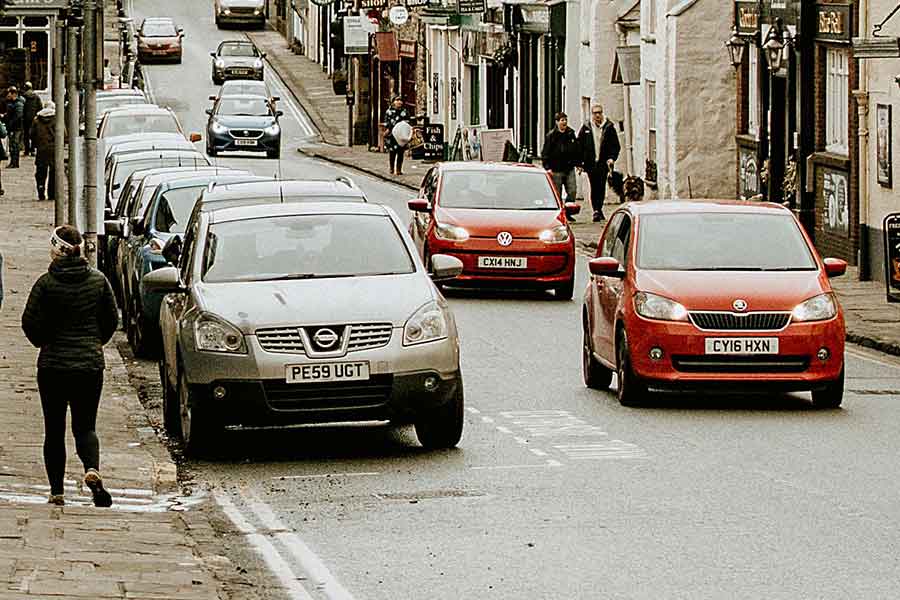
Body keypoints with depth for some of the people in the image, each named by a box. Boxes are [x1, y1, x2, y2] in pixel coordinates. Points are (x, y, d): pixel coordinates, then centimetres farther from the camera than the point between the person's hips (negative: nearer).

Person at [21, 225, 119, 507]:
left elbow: (30, 323, -8)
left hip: (53, 365, -2)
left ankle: (57, 492, 7)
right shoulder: (98, 281, -1)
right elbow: (111, 320, 6)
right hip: (90, 365, 2)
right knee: (85, 426, 10)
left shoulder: (46, 283, -9)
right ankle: (92, 470, -19)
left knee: (54, 430, 9)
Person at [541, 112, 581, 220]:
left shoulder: (571, 134, 10)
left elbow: (576, 150, 19)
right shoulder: (551, 136, -4)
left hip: (569, 169, 4)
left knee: (572, 191, -3)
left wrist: (578, 163, 12)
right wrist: (547, 167, -14)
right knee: (557, 194, 1)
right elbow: (545, 153, -6)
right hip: (556, 170, -4)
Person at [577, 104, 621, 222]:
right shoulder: (586, 128, 7)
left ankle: (598, 209, 8)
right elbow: (579, 145, 9)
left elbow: (616, 146, 7)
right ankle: (596, 210, -5)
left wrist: (612, 158, -7)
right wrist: (579, 162, 1)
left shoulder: (609, 127, 5)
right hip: (590, 163, 0)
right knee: (594, 187, -6)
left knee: (601, 187, -3)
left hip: (603, 163, 0)